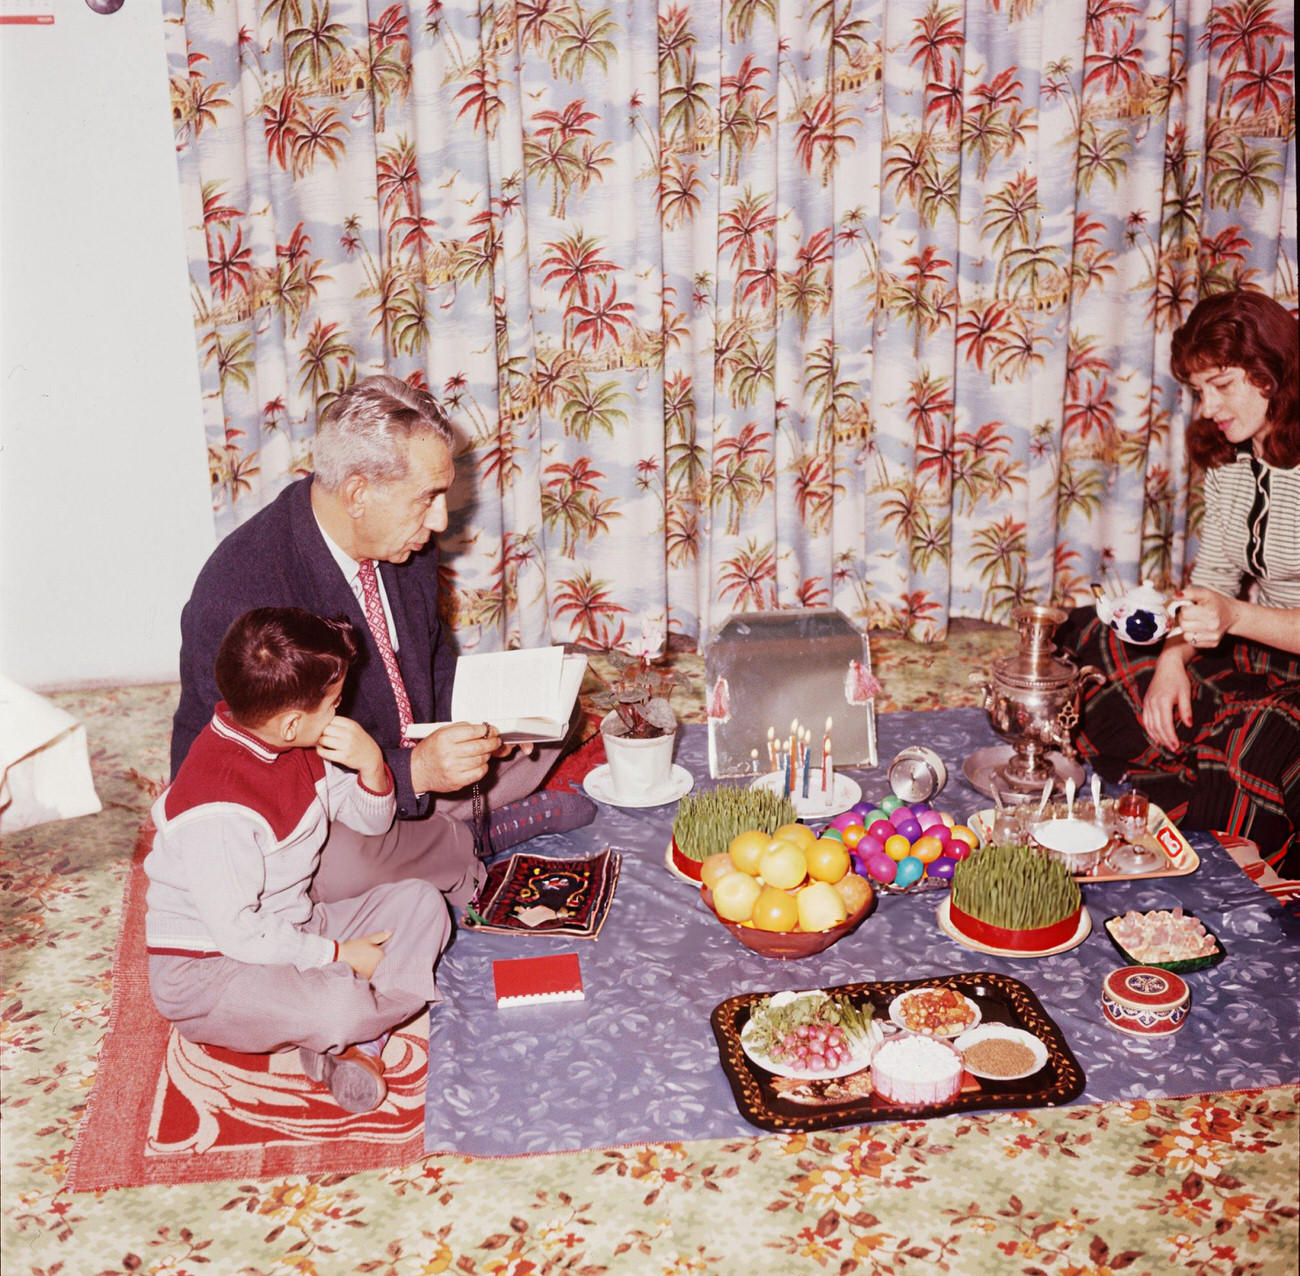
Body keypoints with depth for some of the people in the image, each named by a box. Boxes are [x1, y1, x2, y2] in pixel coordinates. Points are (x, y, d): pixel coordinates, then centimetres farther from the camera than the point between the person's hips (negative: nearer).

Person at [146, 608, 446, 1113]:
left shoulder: (293, 746, -2)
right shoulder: (218, 810, -30)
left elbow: (370, 821, 10)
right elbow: (237, 932, -28)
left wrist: (372, 764, -13)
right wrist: (337, 954, -17)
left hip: (287, 930, 9)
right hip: (206, 970, -9)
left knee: (420, 901, -2)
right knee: (339, 1007, -34)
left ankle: (346, 1043, -15)